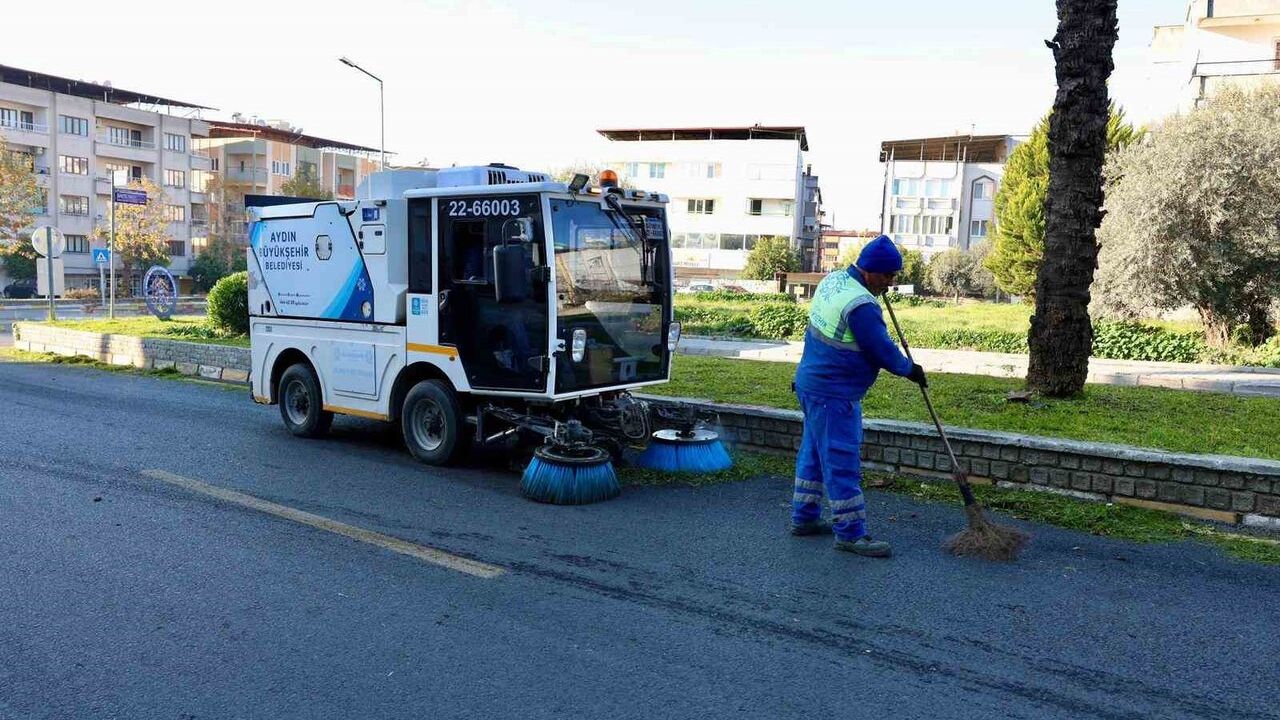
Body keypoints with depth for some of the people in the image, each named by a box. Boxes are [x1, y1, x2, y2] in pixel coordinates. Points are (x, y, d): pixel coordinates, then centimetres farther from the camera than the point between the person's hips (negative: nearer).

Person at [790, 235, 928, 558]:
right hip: (834, 395, -10)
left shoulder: (834, 279, 5)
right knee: (842, 460, -3)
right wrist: (910, 369, 3)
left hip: (812, 384, 10)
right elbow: (882, 350, -15)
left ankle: (804, 518, 29)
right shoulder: (861, 305, -24)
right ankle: (850, 533, 5)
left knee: (814, 452, 18)